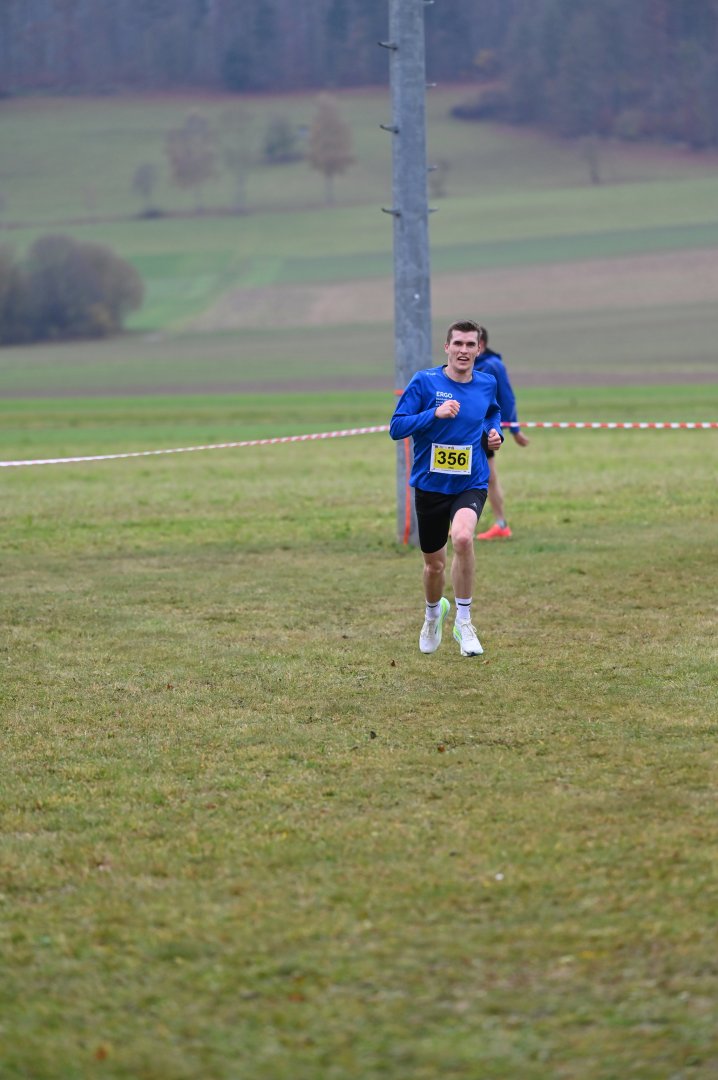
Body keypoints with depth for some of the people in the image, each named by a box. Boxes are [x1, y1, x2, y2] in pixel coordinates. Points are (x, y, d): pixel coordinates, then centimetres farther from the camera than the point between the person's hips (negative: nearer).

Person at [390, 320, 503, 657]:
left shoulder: (487, 384, 1)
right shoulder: (424, 381, -9)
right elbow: (396, 427, -13)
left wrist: (494, 432, 3)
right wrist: (435, 414, -25)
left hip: (471, 484, 0)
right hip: (430, 485, 0)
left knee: (462, 537, -31)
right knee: (434, 564, 12)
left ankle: (463, 622, -16)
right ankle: (433, 613, 47)